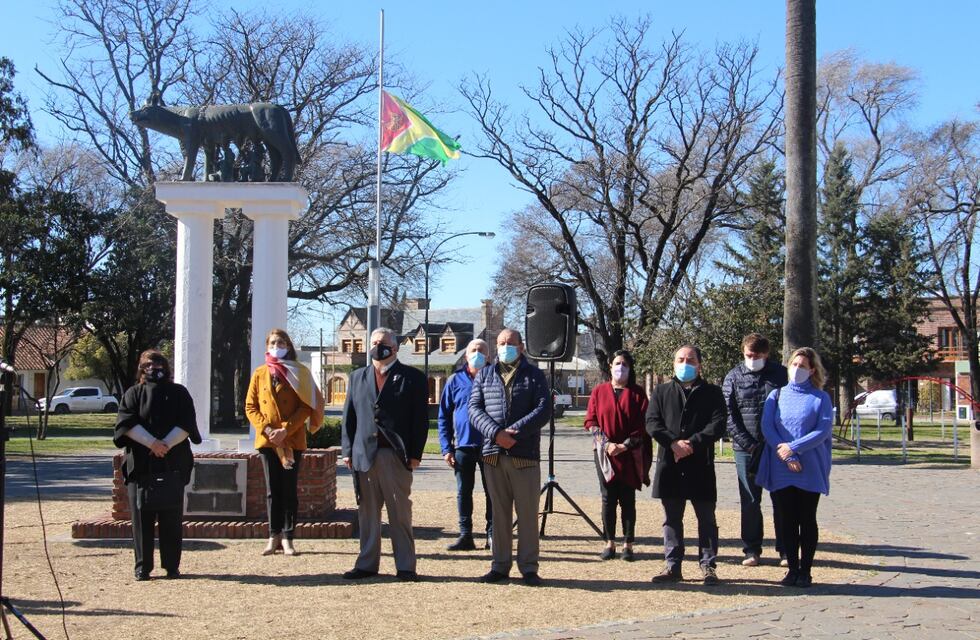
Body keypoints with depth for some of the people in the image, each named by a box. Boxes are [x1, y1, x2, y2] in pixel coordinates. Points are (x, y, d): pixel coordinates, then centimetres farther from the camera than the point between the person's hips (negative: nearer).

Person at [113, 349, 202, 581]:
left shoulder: (178, 393, 11)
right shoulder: (133, 394, 12)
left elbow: (186, 424, -1)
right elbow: (126, 423, -4)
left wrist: (167, 444, -16)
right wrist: (152, 443, -17)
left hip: (173, 464, 0)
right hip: (140, 464, 0)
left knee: (171, 518, 1)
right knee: (142, 516, 0)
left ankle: (172, 566, 7)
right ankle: (142, 567, 6)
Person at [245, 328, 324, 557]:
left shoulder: (299, 373, 2)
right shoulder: (260, 373, 9)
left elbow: (306, 406, -4)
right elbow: (250, 406, 7)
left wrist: (286, 430, -15)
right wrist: (266, 429, -9)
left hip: (293, 440, -2)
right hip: (267, 440, 2)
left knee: (289, 489, 0)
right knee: (272, 490, 4)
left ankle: (287, 538, 5)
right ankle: (274, 536, 9)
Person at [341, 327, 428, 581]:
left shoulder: (412, 378, 3)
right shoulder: (357, 377, 16)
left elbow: (420, 418, -1)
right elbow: (349, 416, 13)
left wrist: (415, 454, -7)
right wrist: (347, 450, 5)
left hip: (396, 455, -3)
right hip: (364, 455, 3)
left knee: (400, 513, 1)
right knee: (367, 513, 7)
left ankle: (405, 567, 6)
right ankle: (367, 564, 14)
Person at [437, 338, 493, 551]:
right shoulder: (455, 380, 6)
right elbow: (444, 416, 7)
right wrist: (447, 448, -1)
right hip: (463, 446, 1)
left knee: (492, 492, 4)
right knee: (463, 492, 6)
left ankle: (492, 535, 12)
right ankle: (465, 535, 14)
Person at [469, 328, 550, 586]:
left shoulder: (533, 374, 7)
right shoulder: (484, 375, 14)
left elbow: (544, 410, -4)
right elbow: (474, 409, 4)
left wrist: (514, 433, -15)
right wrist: (496, 433, -14)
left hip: (525, 455, -2)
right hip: (493, 455, 2)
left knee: (527, 513, 0)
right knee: (499, 512, 7)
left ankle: (529, 567, 6)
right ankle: (500, 565, 13)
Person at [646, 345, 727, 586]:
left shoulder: (712, 393, 7)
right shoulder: (661, 391, 12)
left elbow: (718, 424, -5)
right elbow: (652, 422, 1)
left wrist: (693, 443, -17)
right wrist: (673, 443, -14)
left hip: (701, 466, -2)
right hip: (669, 464, 2)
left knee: (706, 518, 4)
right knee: (672, 519, 8)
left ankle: (708, 566, 12)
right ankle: (672, 566, 15)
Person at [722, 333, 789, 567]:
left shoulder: (780, 374, 2)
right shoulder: (734, 377, 3)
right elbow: (728, 415, -1)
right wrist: (748, 444, -10)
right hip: (746, 449, 1)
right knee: (749, 502, 6)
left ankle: (785, 550, 14)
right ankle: (752, 550, 15)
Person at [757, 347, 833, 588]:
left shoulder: (820, 398, 3)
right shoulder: (776, 395, 8)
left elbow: (823, 430, -7)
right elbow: (767, 427, -1)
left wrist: (794, 447, -16)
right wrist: (787, 457, -12)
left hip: (810, 470, -2)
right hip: (780, 470, 2)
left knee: (807, 520, 4)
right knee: (787, 520, 5)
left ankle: (805, 571, 10)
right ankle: (792, 569, 13)